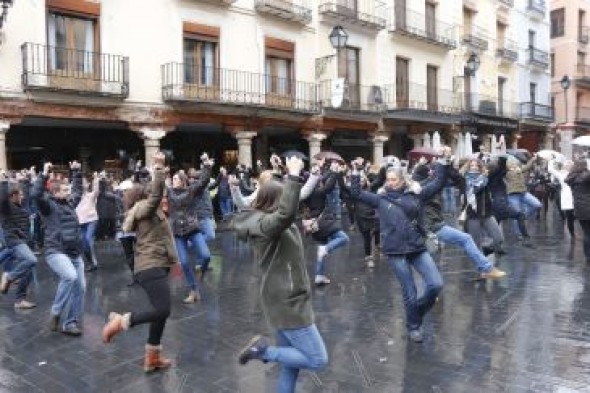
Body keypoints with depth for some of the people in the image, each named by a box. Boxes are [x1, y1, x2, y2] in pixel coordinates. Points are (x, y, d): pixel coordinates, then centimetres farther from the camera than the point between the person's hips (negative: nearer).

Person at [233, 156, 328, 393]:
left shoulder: (268, 222, 10)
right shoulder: (263, 223, -20)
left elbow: (287, 209, 27)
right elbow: (286, 213, -42)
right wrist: (293, 176, -39)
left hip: (287, 300, 10)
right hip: (287, 303, -10)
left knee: (290, 364, 17)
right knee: (317, 361, -4)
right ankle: (263, 350, 3)